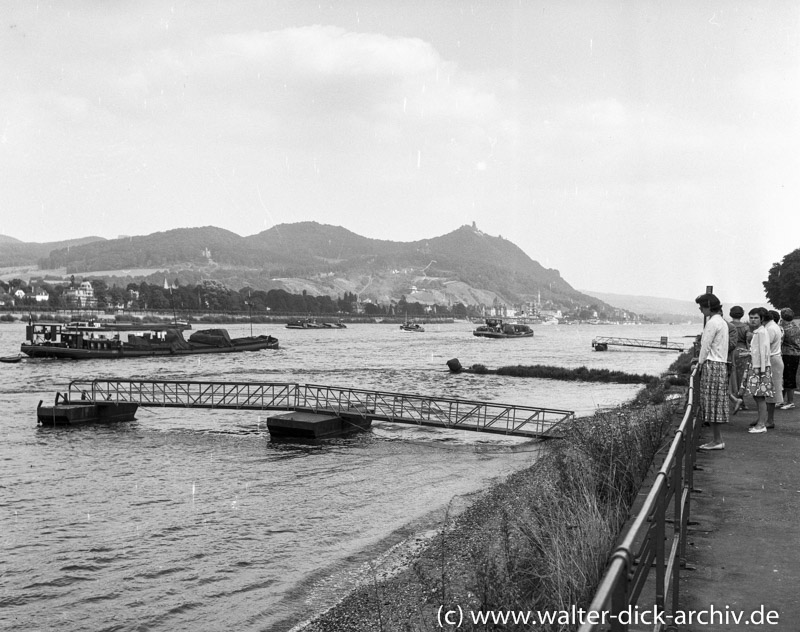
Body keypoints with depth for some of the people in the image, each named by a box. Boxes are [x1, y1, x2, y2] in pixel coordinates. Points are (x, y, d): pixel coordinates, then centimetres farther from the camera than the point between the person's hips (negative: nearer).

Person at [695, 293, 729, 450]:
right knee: (717, 403, 10)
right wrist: (701, 359, 18)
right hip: (721, 364, 9)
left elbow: (706, 347, -12)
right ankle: (717, 439, 13)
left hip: (712, 366, -9)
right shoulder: (722, 322, 16)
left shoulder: (712, 322, -13)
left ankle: (717, 441, -4)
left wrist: (700, 363, -1)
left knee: (712, 403, -6)